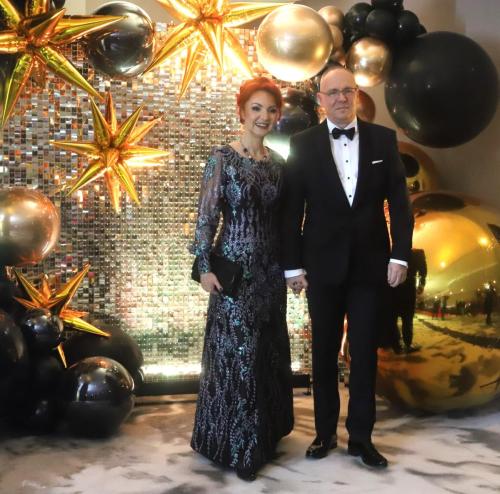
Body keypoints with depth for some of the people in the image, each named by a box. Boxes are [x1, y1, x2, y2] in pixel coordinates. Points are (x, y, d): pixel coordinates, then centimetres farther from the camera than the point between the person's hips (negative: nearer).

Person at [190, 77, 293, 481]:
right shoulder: (223, 158, -7)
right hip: (234, 265, -6)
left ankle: (265, 434, 28)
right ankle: (236, 444, 13)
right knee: (237, 350, -1)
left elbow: (282, 218, 12)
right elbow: (206, 216, -9)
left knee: (270, 349, 12)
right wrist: (205, 266, -14)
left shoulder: (278, 163, 9)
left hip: (270, 267, 6)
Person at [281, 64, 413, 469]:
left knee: (365, 353, 7)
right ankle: (325, 431, 24)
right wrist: (292, 265, -4)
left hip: (370, 263, 1)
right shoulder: (303, 144, -1)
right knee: (324, 353, 11)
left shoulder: (383, 139, 2)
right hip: (323, 264, 0)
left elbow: (399, 201, 2)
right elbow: (292, 209, -2)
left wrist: (400, 254, -6)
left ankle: (361, 437, 19)